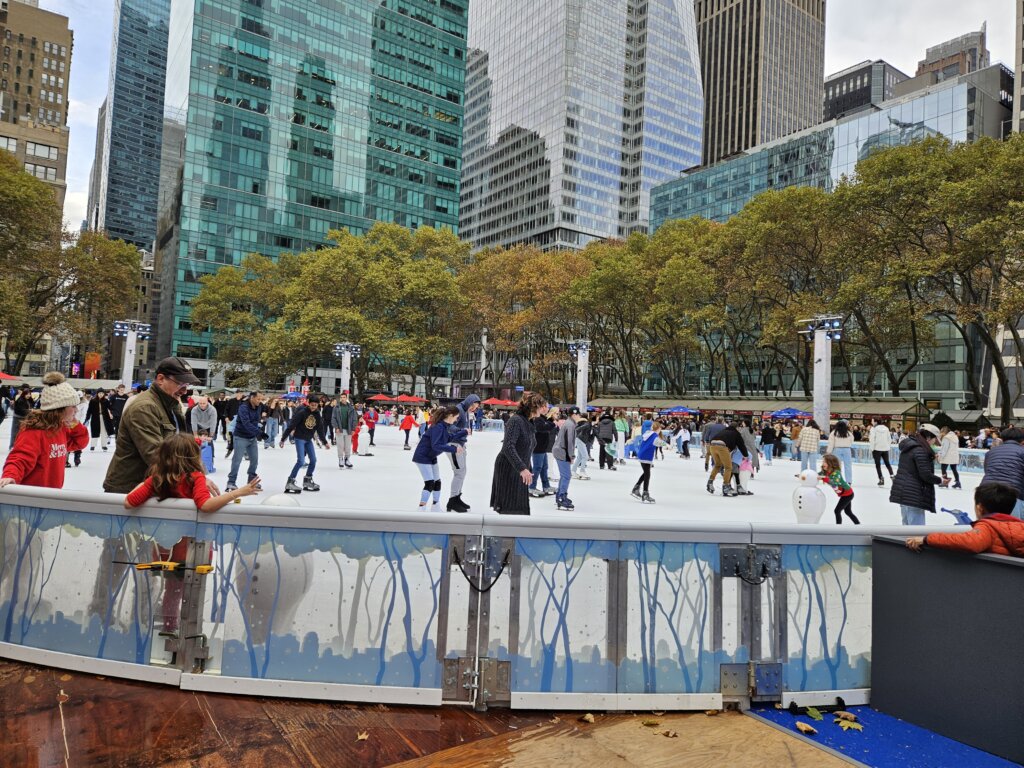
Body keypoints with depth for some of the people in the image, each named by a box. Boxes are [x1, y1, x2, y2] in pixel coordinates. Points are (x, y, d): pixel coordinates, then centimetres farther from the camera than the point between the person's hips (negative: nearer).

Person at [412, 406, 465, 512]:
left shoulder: (446, 426, -2)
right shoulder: (438, 426, -28)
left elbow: (451, 437, 12)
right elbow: (436, 445, -36)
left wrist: (464, 431, 9)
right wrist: (454, 449, -38)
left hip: (431, 457, 10)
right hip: (422, 456, -10)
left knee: (437, 482, 15)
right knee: (429, 483, -13)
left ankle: (436, 508, 28)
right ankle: (421, 509, -9)